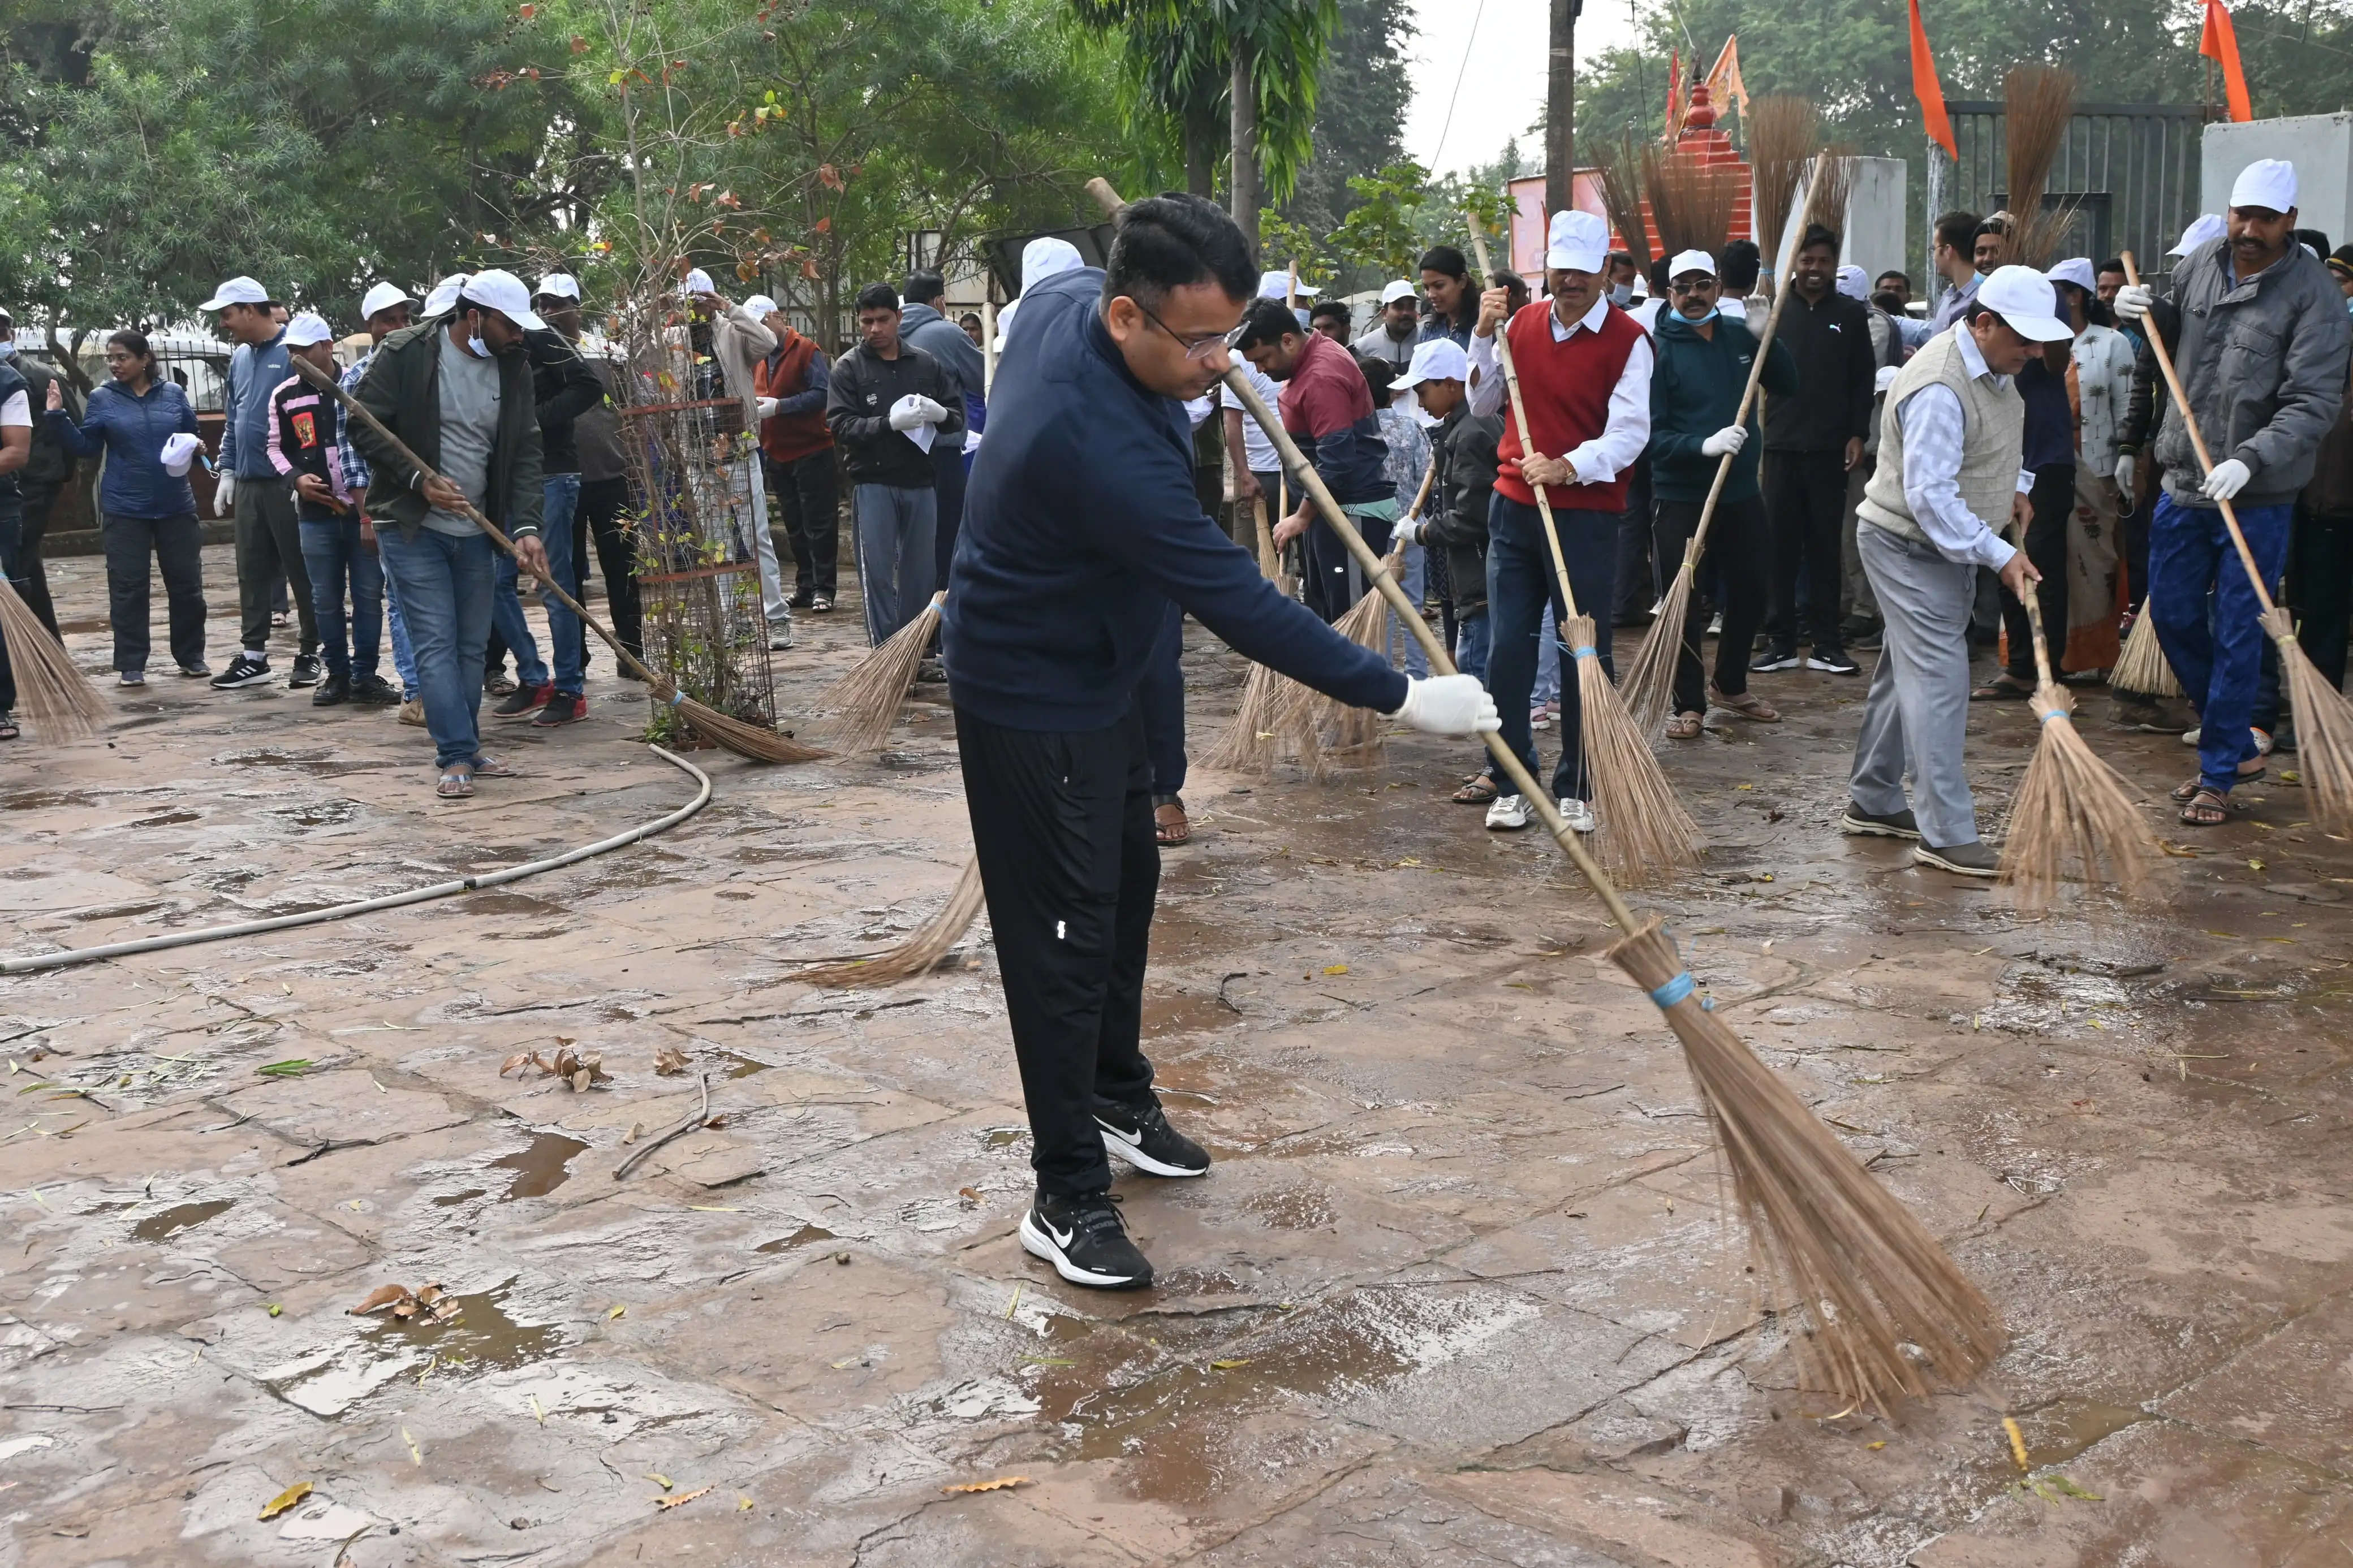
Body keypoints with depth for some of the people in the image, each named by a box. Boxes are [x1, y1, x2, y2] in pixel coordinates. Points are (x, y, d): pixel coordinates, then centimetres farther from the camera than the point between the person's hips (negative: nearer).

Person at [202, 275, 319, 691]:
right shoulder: (240, 358, 14)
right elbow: (232, 420, 20)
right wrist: (227, 471, 14)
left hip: (289, 483, -7)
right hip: (248, 483, 7)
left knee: (302, 571, 2)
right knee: (252, 573, 9)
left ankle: (311, 654, 12)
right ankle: (253, 656, 15)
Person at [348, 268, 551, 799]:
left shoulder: (514, 366, 2)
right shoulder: (405, 353, -11)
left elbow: (525, 450, 1)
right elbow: (364, 427, -9)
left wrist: (526, 525, -10)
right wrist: (419, 481, -18)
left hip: (475, 530, 5)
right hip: (411, 525, -5)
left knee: (472, 645, 8)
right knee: (436, 641, -9)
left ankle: (464, 749, 18)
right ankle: (457, 757, -8)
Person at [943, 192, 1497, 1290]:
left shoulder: (1063, 297, -11)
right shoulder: (1103, 446, -38)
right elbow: (1238, 604, -35)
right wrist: (1399, 696, -30)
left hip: (1093, 672, 10)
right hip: (1033, 701, -10)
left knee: (1128, 882, 19)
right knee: (1067, 933, -5)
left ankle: (1118, 1102, 37)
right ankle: (1067, 1201, 4)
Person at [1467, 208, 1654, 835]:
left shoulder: (1628, 340, -6)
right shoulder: (1523, 323, 9)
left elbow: (1629, 433, -14)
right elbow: (1482, 404, 14)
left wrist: (1565, 467, -30)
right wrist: (1485, 334, 0)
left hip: (1586, 515, -4)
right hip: (1514, 508, 4)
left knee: (1585, 656, 1)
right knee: (1507, 650, 3)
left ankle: (1578, 789, 12)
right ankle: (1511, 783, 13)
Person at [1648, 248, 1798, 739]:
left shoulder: (1740, 336, 7)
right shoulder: (1658, 349, -10)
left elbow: (1788, 386, 6)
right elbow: (1651, 434, -15)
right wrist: (1703, 446, -29)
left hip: (1741, 494, 6)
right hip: (1682, 499, -6)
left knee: (1749, 595, 16)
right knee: (1685, 607, -1)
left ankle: (1731, 685, 35)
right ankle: (1688, 705, 12)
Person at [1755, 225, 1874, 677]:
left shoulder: (1852, 314, 7)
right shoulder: (1776, 309, 6)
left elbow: (1863, 381, 7)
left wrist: (1857, 434, -1)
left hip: (1830, 447, 0)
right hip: (1781, 443, 0)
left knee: (1825, 545, 3)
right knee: (1780, 543, 2)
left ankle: (1825, 643, 7)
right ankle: (1781, 640, 8)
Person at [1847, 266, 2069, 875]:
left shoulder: (1992, 367, 5)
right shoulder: (1939, 388, -28)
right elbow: (1929, 496, -31)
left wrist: (2014, 485, 10)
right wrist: (1999, 555, -30)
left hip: (1949, 543, 10)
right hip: (1908, 545, -10)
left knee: (1905, 671, 16)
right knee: (1937, 679, -12)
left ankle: (1872, 801, 28)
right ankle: (1946, 835, -11)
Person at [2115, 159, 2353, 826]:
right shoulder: (2200, 264, 3)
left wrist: (2249, 460, -32)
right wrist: (2137, 311, -2)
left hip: (2258, 494, -6)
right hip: (2184, 478, 6)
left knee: (2237, 634, 1)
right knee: (2173, 615, 13)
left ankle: (2217, 776, 14)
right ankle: (2238, 745, 31)